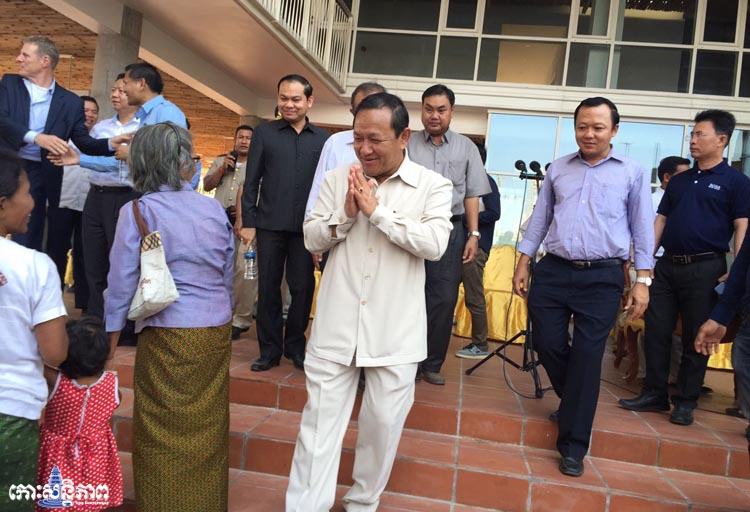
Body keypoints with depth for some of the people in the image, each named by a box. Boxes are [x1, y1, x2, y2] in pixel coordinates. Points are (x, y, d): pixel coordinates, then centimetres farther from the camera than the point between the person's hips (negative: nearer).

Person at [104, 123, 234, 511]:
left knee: (164, 433, 11)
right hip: (217, 331, 4)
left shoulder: (137, 211, -8)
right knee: (208, 428, 17)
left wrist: (110, 339, 4)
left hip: (169, 334, -4)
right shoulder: (215, 209, 2)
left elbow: (122, 283, -6)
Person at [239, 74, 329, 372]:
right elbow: (251, 181, 4)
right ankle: (270, 348, 18)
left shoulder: (323, 139, 7)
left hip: (306, 227, 0)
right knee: (268, 287, 6)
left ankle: (295, 345, 23)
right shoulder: (264, 133, 6)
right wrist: (248, 222, -3)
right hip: (270, 224, 0)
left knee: (303, 287, 6)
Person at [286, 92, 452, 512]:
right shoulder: (337, 179, 5)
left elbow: (435, 244, -16)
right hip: (336, 325, 1)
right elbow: (312, 238, 5)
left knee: (383, 424, 13)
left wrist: (377, 210, -17)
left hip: (394, 330, -1)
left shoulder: (433, 186, -3)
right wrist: (346, 215, -13)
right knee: (320, 421, 6)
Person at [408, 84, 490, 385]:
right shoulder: (408, 145, 6)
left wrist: (474, 235, 3)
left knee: (444, 300, 2)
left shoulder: (466, 148, 11)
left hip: (450, 230, 1)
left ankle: (432, 364, 16)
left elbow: (472, 194, 10)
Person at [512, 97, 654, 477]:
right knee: (547, 345, 4)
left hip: (602, 278, -3)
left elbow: (642, 229, 4)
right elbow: (539, 218, 14)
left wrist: (642, 280, -2)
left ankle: (573, 445, 9)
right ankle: (574, 404, 35)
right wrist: (523, 263, 10)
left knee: (587, 356, -3)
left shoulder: (633, 173, 4)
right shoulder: (557, 169, 12)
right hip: (553, 272, 3)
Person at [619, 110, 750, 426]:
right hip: (668, 266, 5)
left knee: (696, 339, 3)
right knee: (656, 332, 5)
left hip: (704, 268, -5)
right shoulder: (679, 180, 16)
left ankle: (685, 402, 14)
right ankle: (655, 394, 16)